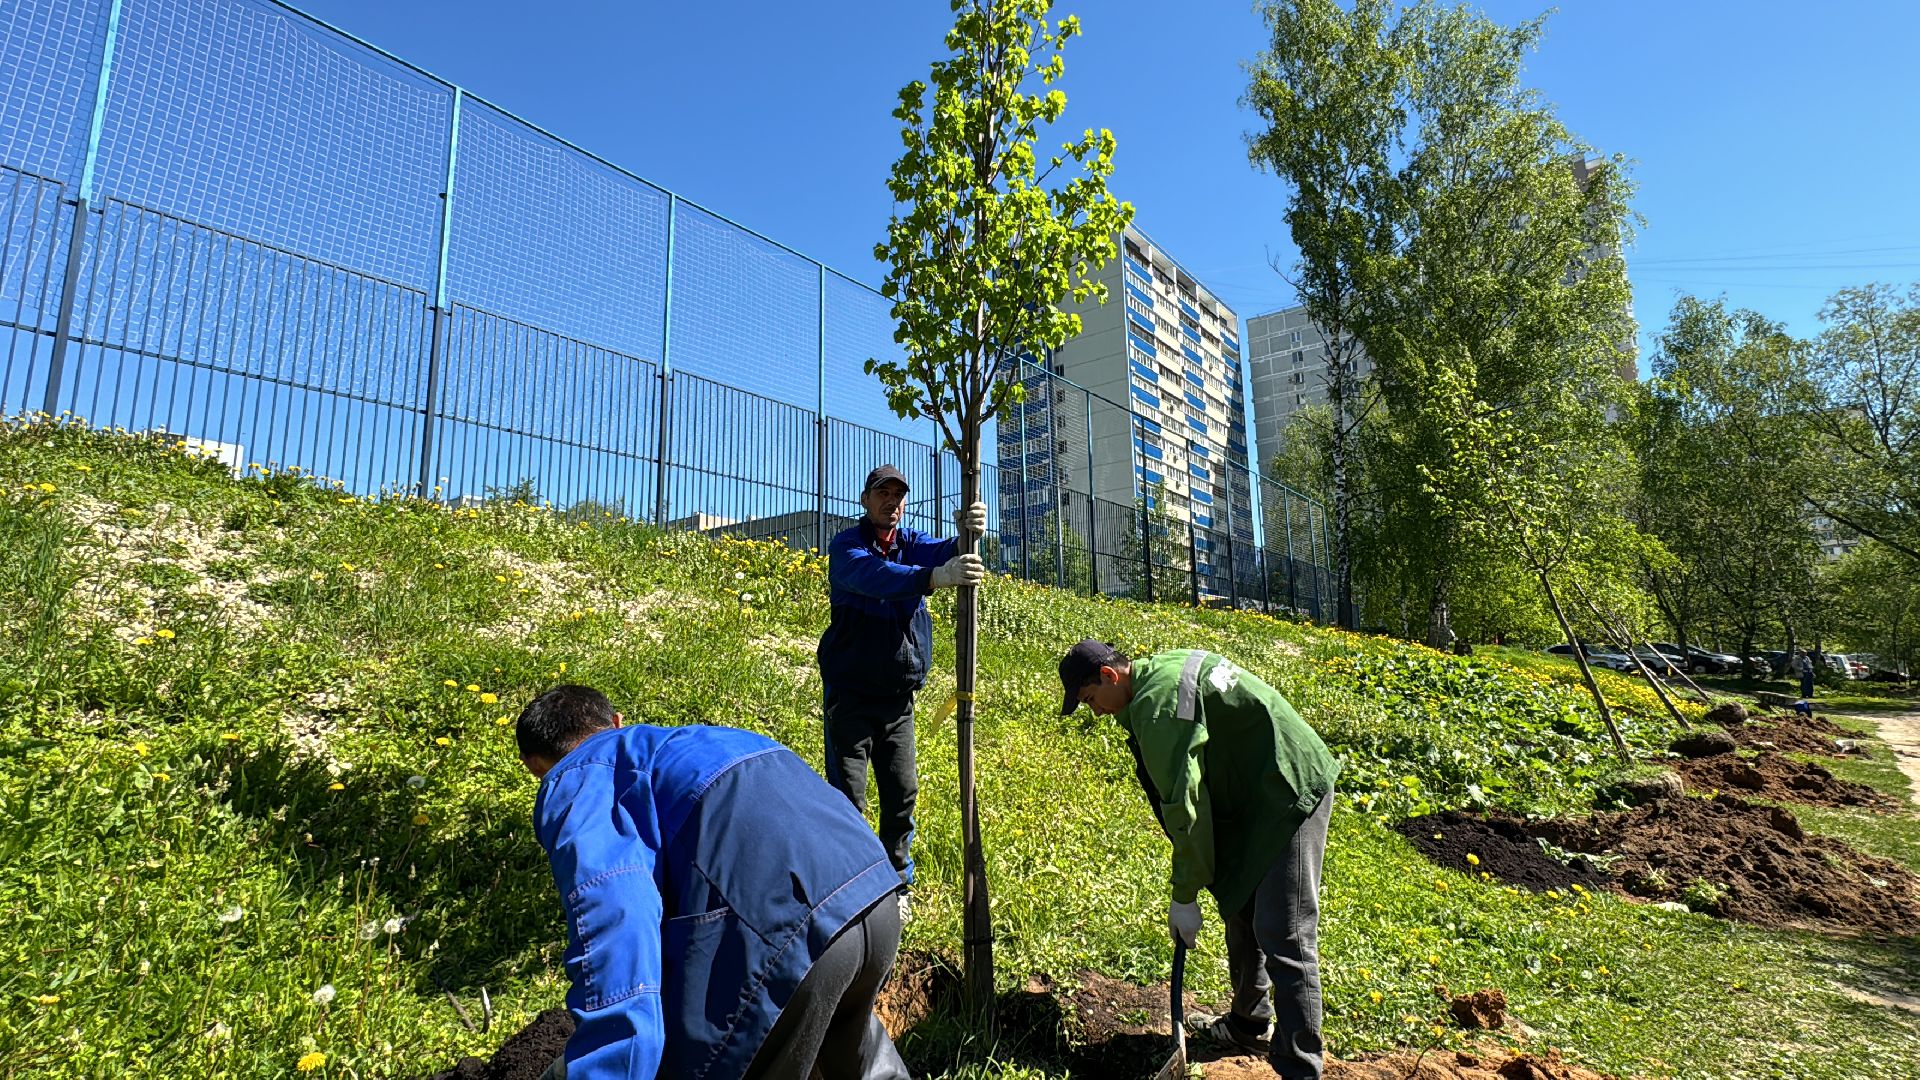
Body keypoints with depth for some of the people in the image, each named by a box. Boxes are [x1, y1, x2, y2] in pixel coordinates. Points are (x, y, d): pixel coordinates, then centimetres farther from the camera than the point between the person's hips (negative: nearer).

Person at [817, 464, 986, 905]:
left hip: (899, 697, 4)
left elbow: (943, 552, -16)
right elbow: (871, 575, -31)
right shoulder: (846, 545, -8)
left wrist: (968, 535, -40)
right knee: (848, 796, -4)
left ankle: (896, 885, 21)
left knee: (903, 792, 7)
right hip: (850, 694, -4)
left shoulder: (912, 542, 7)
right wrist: (935, 577, -48)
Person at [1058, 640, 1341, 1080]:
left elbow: (1183, 804, -22)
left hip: (1292, 793, -11)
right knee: (1240, 912, 20)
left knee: (1282, 937, -8)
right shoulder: (1165, 667, 6)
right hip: (1256, 795, 11)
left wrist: (1184, 895, -13)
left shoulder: (1156, 705, -24)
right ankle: (1248, 1025, 37)